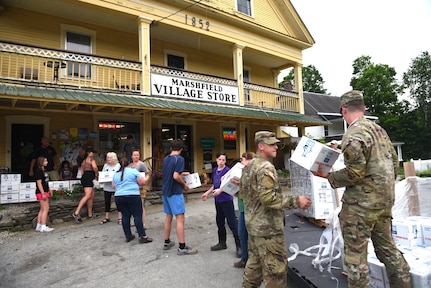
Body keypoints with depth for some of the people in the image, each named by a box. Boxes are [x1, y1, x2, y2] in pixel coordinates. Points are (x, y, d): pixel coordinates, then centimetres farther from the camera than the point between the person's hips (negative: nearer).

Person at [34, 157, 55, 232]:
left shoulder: (43, 171, 15)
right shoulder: (38, 171, -14)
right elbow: (39, 183, -18)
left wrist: (48, 191, 22)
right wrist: (43, 193, -21)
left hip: (45, 192, 10)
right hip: (41, 192, -10)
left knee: (42, 209, 13)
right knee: (46, 209, -8)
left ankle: (39, 226, 19)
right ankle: (43, 227, -5)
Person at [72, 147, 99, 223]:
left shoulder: (84, 160, 24)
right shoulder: (91, 159, -2)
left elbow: (82, 171, 25)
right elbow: (94, 167, -20)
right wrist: (97, 174, -4)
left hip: (84, 177, 10)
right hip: (88, 178, -10)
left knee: (91, 196, 11)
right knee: (87, 195, -18)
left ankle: (90, 214, 14)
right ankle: (76, 213, -27)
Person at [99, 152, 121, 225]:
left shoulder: (118, 165, -1)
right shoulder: (105, 165, 10)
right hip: (107, 187, 4)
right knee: (107, 202, 10)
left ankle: (120, 218, 10)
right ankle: (107, 218, 23)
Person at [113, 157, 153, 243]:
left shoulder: (115, 174, 13)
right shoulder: (133, 171, -2)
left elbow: (113, 186, 23)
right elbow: (142, 182, -3)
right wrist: (146, 178, 16)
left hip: (119, 197, 5)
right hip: (133, 196, -5)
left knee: (125, 216, 12)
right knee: (137, 215, -2)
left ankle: (128, 236, 19)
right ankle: (143, 236, -2)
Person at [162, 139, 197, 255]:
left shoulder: (165, 159, 10)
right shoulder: (179, 159, -13)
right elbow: (176, 176, -22)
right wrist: (184, 185, -6)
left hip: (165, 191, 8)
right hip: (175, 192, -8)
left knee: (168, 216, 18)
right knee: (180, 218, -4)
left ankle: (167, 242, 28)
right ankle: (182, 247, -2)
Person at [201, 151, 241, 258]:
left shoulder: (227, 170, -12)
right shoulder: (215, 170, 10)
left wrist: (220, 190, -31)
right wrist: (207, 193, 18)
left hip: (227, 200, -8)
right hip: (218, 200, 8)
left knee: (232, 222, -5)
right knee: (219, 222, 17)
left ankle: (239, 246, 4)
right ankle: (222, 243, 33)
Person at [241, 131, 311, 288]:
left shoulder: (248, 166, 11)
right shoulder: (266, 167, -19)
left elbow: (243, 192, 19)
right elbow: (268, 197, -27)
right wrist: (296, 201, -23)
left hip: (253, 223, 10)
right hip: (268, 226, -10)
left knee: (254, 262, 21)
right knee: (275, 268, 2)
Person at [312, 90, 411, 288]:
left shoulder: (353, 135, -18)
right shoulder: (378, 129, 10)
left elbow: (355, 174, -21)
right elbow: (394, 162, 15)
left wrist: (327, 176, -10)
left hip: (361, 204, -9)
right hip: (385, 201, 9)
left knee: (355, 253, 2)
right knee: (387, 246, 22)